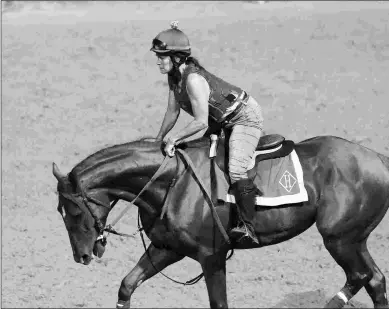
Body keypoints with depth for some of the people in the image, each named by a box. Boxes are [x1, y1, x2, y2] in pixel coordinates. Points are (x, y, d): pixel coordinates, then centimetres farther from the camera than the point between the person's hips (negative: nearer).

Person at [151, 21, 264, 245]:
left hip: (246, 119, -11)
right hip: (224, 121, 11)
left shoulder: (193, 79, -30)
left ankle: (248, 227, -27)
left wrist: (174, 139, -26)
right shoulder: (174, 77, -2)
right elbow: (173, 112, 9)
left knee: (236, 168, -27)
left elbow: (201, 122, -31)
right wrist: (159, 140, 7)